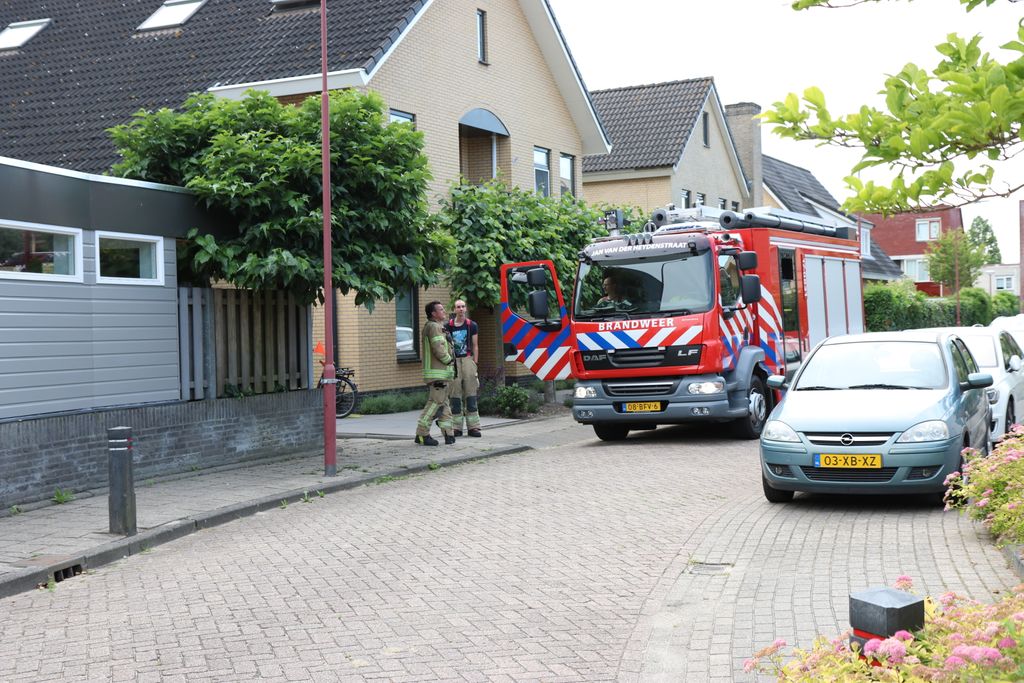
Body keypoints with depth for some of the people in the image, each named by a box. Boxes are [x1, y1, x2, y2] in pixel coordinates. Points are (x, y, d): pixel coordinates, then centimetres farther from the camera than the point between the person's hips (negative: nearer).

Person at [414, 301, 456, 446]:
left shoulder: (437, 327, 20)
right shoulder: (434, 327, -14)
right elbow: (439, 350, -23)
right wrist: (450, 360, -8)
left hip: (442, 373, 11)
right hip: (437, 373, -11)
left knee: (444, 403, 11)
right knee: (435, 403, -9)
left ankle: (448, 433, 14)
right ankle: (421, 434, -7)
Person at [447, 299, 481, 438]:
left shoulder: (472, 326, 9)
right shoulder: (448, 326, 5)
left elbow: (475, 346, 10)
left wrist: (475, 363, 2)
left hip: (468, 359, 1)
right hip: (453, 361, -1)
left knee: (471, 393, -1)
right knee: (455, 395, -1)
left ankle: (473, 426, 1)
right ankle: (457, 427, 2)